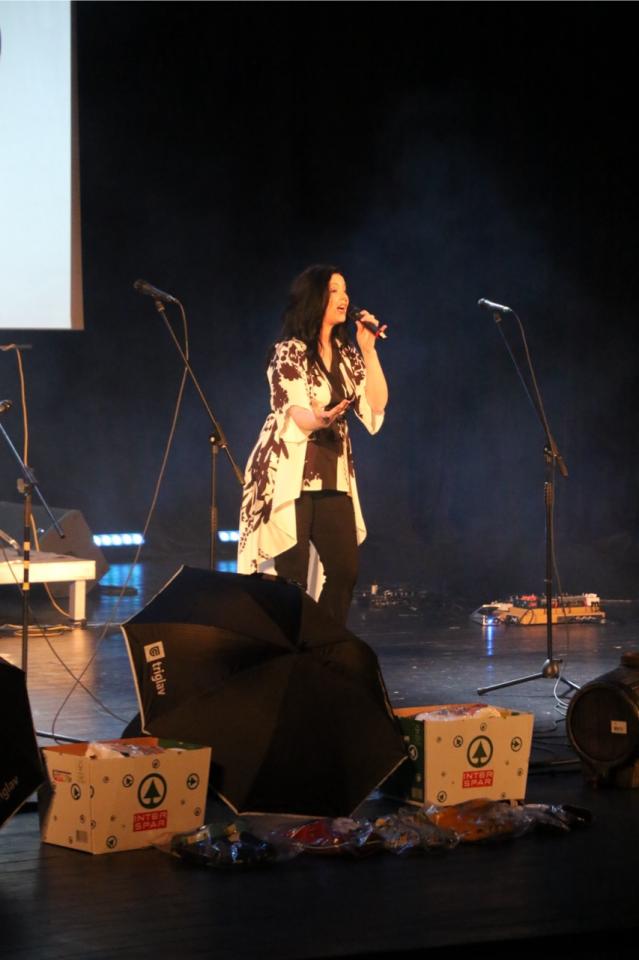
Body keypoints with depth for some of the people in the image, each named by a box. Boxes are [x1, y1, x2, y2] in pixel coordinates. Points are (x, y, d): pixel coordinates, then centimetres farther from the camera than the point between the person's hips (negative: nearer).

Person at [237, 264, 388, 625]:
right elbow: (294, 414, -18)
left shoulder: (347, 354, 12)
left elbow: (376, 406, 4)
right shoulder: (289, 352, -7)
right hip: (289, 476, -6)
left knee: (345, 569, 1)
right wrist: (319, 419, -41)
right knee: (291, 574, -8)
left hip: (333, 479, 7)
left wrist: (369, 349, -1)